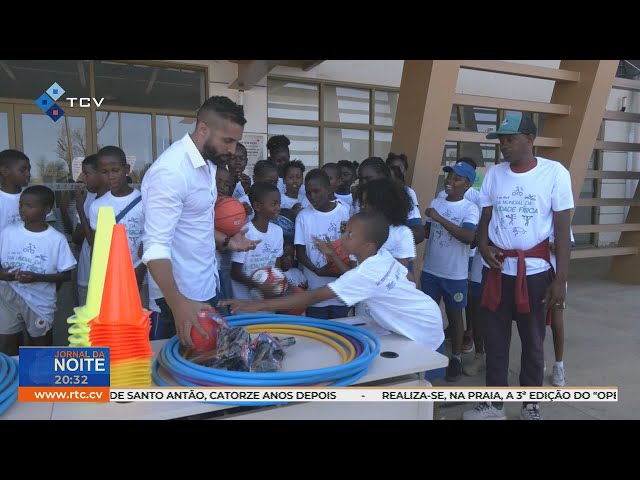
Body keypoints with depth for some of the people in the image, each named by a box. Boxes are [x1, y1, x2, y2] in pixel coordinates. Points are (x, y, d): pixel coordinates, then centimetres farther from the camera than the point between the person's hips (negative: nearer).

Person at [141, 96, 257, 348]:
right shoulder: (171, 170, -23)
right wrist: (178, 303, -38)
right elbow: (156, 246, -29)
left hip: (206, 287, 9)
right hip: (181, 295, -9)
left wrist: (226, 241, 6)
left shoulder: (207, 164, 7)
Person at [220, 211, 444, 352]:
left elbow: (313, 297, -35)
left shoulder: (364, 274, -32)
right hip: (422, 319, 8)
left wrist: (257, 305, -36)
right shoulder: (382, 256, -8)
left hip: (422, 332, -8)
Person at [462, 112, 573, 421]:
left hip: (535, 271, -3)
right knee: (495, 340, 9)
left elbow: (562, 229, -6)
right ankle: (493, 405, 24)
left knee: (533, 341, 11)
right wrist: (483, 245, -12)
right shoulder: (494, 174, 3)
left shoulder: (554, 173, -7)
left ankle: (531, 406, 29)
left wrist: (561, 279, -10)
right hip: (497, 271, 3)